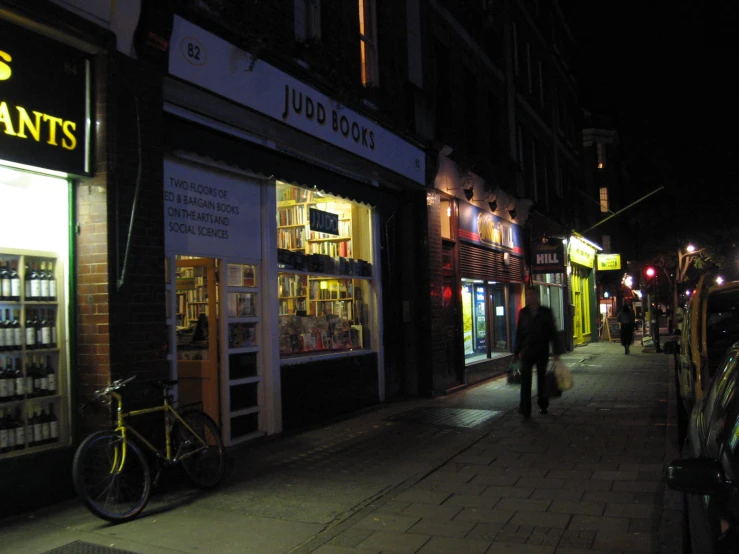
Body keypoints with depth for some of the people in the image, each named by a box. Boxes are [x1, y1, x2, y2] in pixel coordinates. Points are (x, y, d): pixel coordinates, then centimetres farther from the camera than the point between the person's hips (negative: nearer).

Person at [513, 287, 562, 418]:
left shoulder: (546, 312, 0)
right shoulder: (523, 312, 5)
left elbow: (553, 332, 0)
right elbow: (519, 332, 8)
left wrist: (556, 352, -4)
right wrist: (516, 351, 8)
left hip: (542, 351, 0)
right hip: (527, 351, 1)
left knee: (542, 378, 12)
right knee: (525, 380, -7)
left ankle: (543, 405, 26)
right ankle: (525, 409, -7)